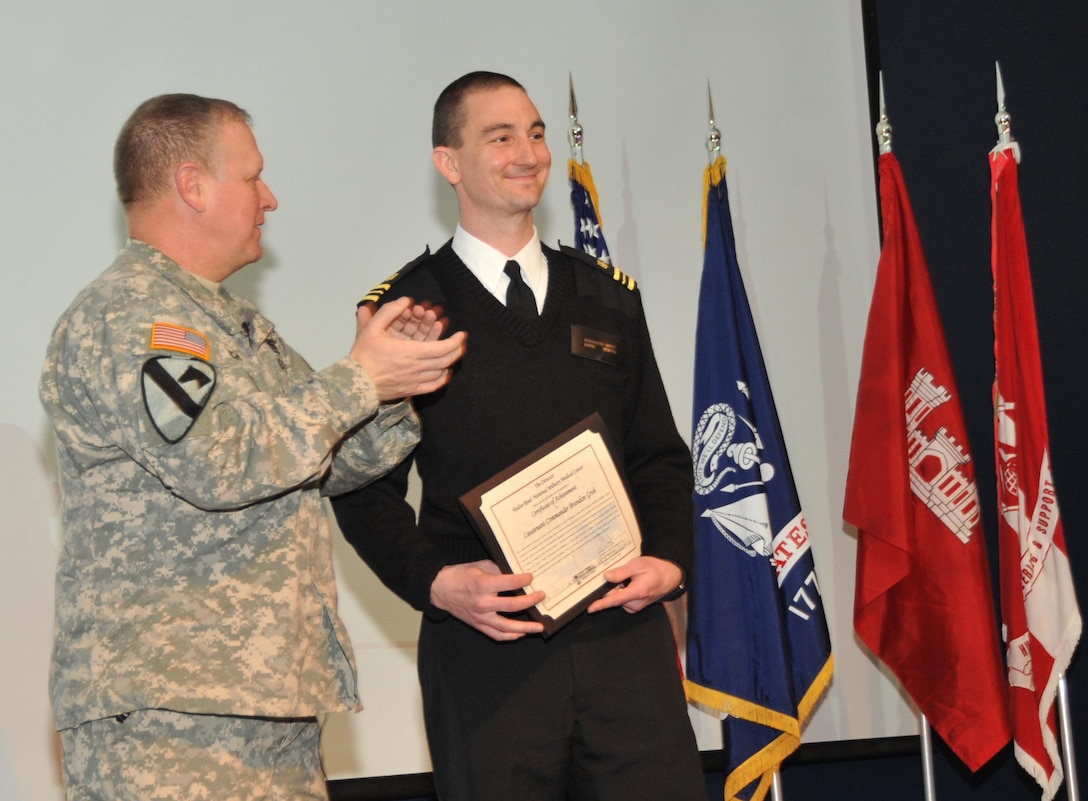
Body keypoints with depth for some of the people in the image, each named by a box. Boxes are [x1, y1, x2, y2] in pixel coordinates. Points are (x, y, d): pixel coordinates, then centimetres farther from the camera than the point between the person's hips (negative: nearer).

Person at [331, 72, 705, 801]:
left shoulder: (608, 296, 15)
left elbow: (660, 455, 17)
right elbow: (367, 488, 0)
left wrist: (670, 558, -1)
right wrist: (436, 582, -16)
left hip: (623, 626, 3)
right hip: (487, 643, -3)